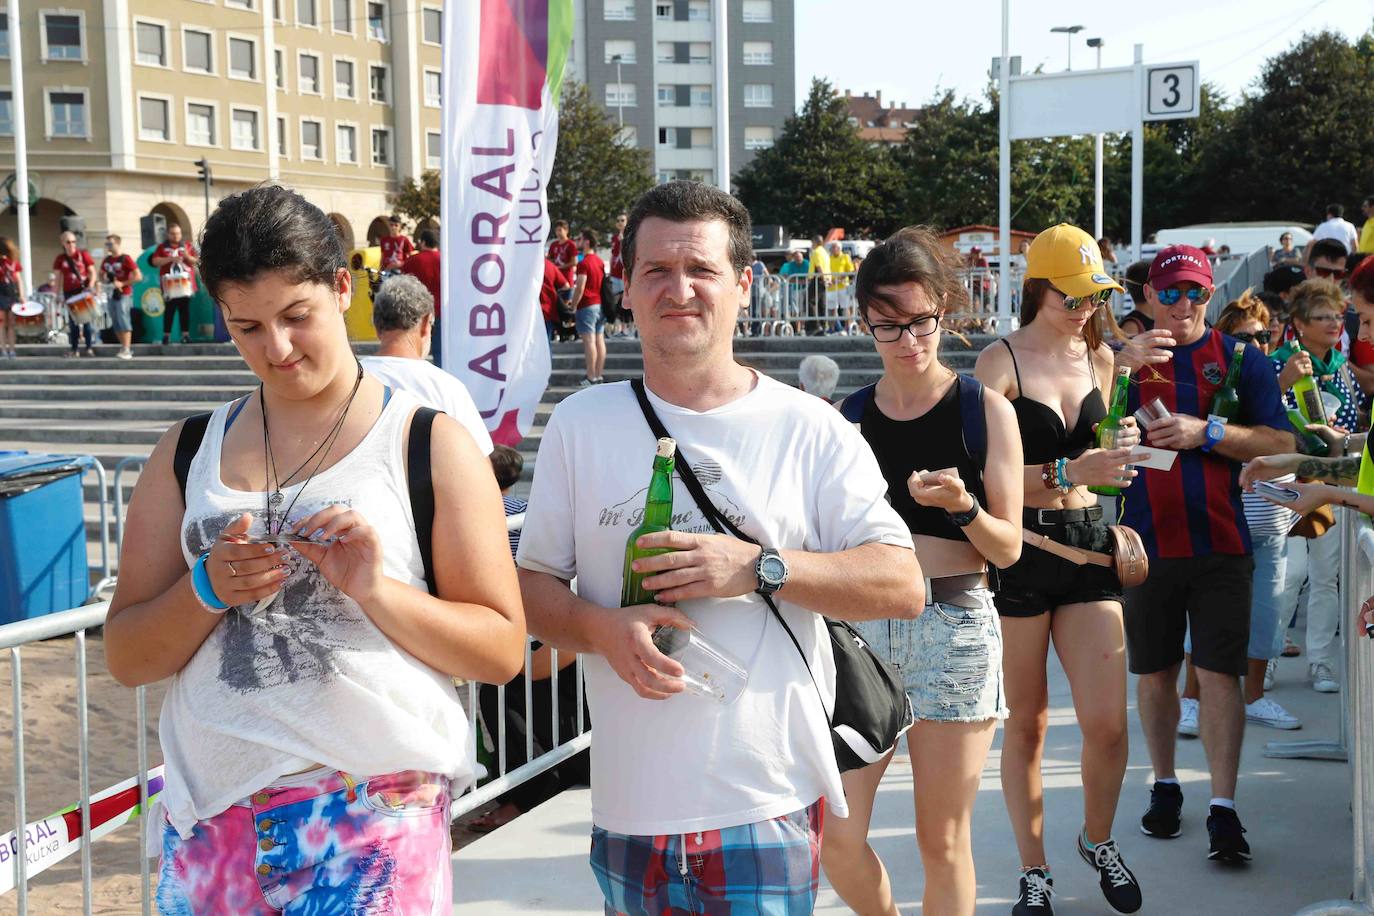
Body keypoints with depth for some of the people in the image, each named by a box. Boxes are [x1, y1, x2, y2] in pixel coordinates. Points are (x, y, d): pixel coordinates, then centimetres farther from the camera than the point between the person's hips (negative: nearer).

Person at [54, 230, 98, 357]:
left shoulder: (83, 254, 1)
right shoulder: (60, 259, 7)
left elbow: (92, 272, 1)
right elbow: (58, 277, 10)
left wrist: (90, 286, -14)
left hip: (84, 290, -3)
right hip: (70, 293, 3)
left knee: (87, 319, -5)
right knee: (73, 321, 5)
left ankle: (90, 348, -2)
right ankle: (74, 349, 7)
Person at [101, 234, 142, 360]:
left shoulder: (125, 259, -9)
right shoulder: (106, 260, 11)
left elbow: (138, 276, -14)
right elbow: (101, 274, 27)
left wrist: (122, 284, -18)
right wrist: (104, 278, 3)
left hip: (123, 294, -8)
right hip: (111, 295, 8)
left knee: (123, 320, -15)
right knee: (115, 322, 10)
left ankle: (126, 351, -16)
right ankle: (125, 347, 19)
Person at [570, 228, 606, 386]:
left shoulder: (584, 263, -13)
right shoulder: (601, 262, 13)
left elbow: (580, 289, -16)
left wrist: (573, 307, -9)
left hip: (587, 305, -8)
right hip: (600, 305, 8)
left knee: (589, 341, -8)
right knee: (600, 340, 7)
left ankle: (591, 377, -9)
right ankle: (599, 376, 9)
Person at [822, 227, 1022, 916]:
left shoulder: (986, 410, 1)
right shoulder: (847, 417, 9)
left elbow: (1008, 548, -1)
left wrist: (964, 505, -19)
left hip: (954, 626, -2)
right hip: (860, 623, 2)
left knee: (943, 840, 4)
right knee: (833, 837, -2)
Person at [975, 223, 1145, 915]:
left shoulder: (1099, 358, 10)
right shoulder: (1000, 362, -8)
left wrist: (1120, 447, 5)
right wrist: (1068, 473, -26)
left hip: (1087, 543, 4)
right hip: (1019, 548, -4)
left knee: (1107, 722, -1)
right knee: (1026, 722, 7)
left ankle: (1097, 839, 27)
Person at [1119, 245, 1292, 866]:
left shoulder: (1241, 360, 4)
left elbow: (1281, 443, -2)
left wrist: (1206, 432, -15)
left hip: (1222, 546, -1)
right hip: (1146, 542, 1)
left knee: (1220, 675, -4)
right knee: (1155, 674, 11)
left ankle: (1223, 809, 2)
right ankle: (1164, 786, 28)